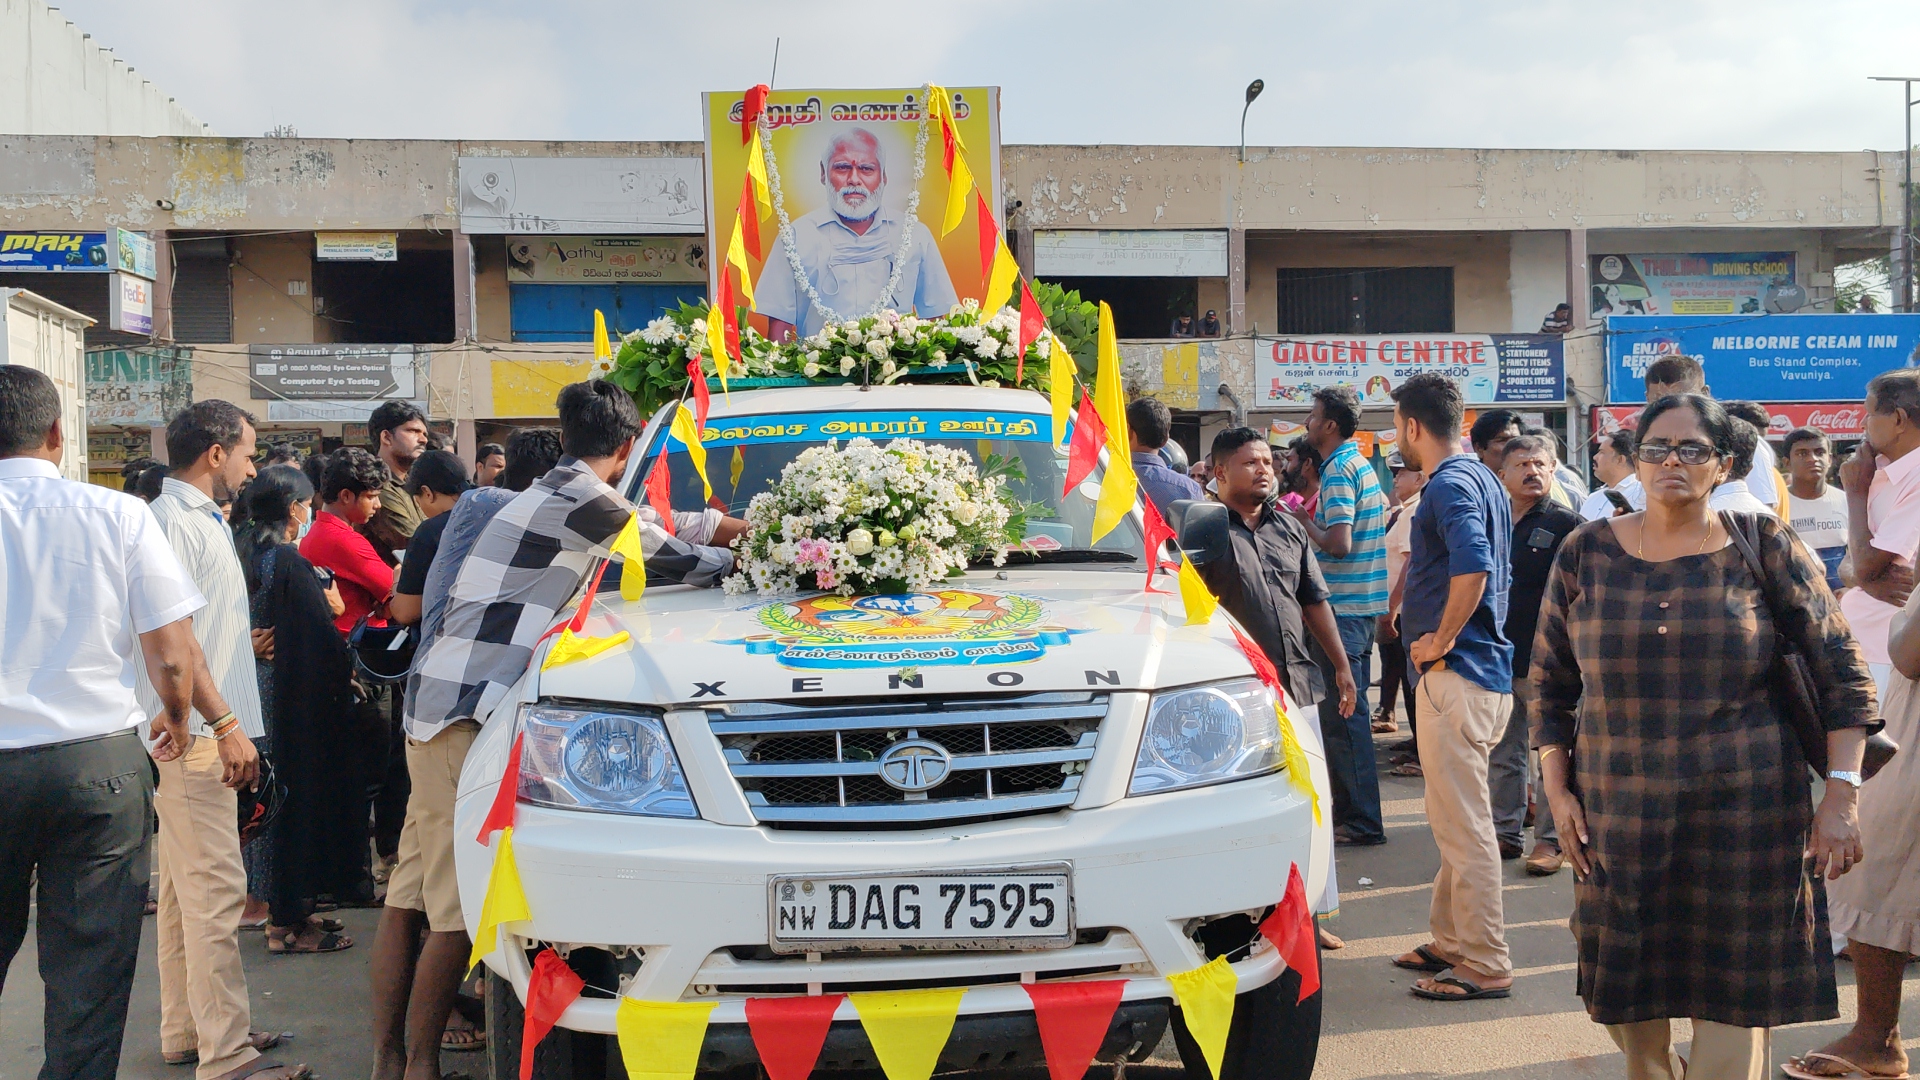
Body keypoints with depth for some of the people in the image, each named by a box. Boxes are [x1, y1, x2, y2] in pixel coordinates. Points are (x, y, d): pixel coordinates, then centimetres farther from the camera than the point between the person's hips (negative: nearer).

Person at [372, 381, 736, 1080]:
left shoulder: (544, 494, 22)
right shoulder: (584, 499, -7)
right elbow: (673, 559, 2)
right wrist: (733, 559, 19)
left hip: (436, 701, 10)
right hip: (466, 708, -10)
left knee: (410, 893, 11)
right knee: (454, 906, -6)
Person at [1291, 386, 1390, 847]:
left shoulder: (1338, 471, -16)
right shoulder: (1360, 464, 15)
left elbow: (1338, 543, -24)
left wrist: (1303, 520, -7)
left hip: (1343, 607, -10)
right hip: (1364, 603, 10)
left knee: (1342, 713, -6)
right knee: (1350, 710, 15)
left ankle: (1362, 821, -2)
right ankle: (1350, 809, 24)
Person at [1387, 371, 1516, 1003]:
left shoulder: (1450, 485, -15)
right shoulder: (1483, 480, 16)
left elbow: (1473, 566, -32)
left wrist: (1440, 640, -21)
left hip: (1456, 674, -11)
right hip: (1486, 669, 11)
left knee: (1464, 825, -4)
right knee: (1455, 818, 18)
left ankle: (1485, 964, 3)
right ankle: (1451, 940, 29)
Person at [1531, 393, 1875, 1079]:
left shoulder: (1762, 547, -1)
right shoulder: (1586, 553, 4)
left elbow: (1841, 674, 0)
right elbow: (1551, 685, 9)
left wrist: (1841, 797, -8)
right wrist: (1557, 792, 3)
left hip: (1745, 818, -2)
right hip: (1617, 817, 2)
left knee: (1734, 1007, 3)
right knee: (1627, 1003, 11)